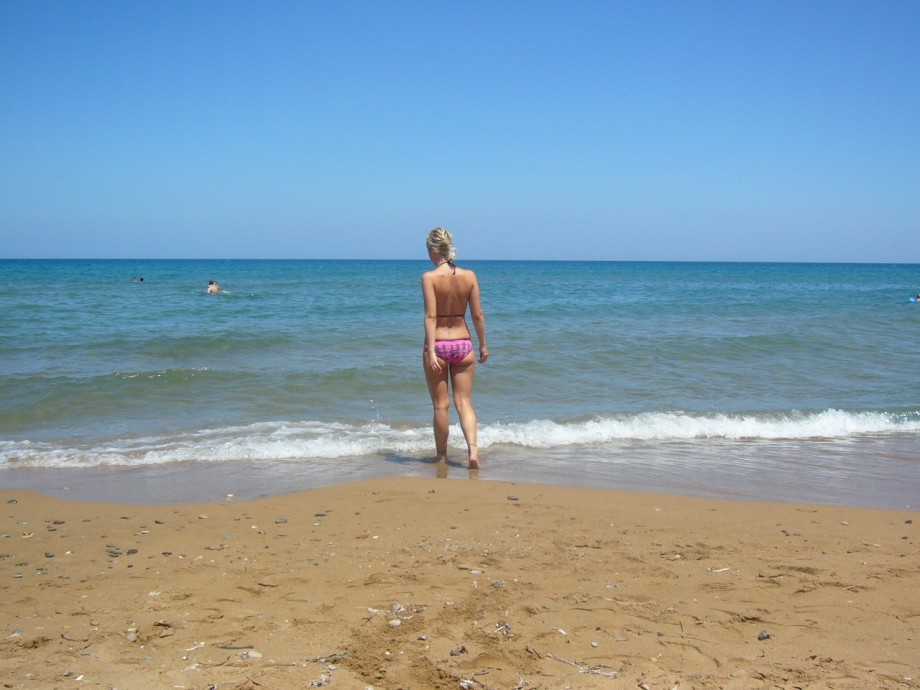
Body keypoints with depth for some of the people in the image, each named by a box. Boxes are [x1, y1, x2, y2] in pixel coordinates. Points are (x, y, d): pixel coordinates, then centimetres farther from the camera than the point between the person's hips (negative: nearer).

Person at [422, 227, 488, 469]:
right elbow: (478, 315, 1)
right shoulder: (469, 276, -1)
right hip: (463, 344, 3)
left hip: (438, 344, -2)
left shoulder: (429, 277, -11)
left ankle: (441, 456, 20)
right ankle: (473, 448, -12)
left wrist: (431, 351, -18)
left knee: (441, 405, 9)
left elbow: (430, 316, -16)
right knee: (464, 402, 8)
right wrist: (483, 345, 11)